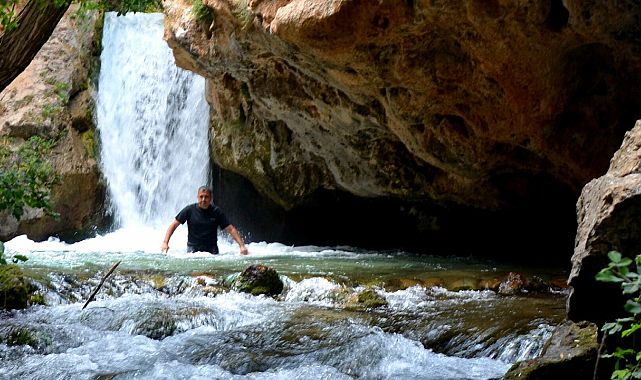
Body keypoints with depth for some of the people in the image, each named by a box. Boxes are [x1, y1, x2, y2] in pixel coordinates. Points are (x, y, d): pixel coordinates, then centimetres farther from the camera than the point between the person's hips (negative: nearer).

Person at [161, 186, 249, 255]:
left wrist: (242, 245, -8)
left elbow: (231, 229, 3)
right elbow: (174, 225, 5)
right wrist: (165, 242, -6)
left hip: (212, 250, 0)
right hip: (193, 249, 0)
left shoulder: (216, 212, 2)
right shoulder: (189, 210, 1)